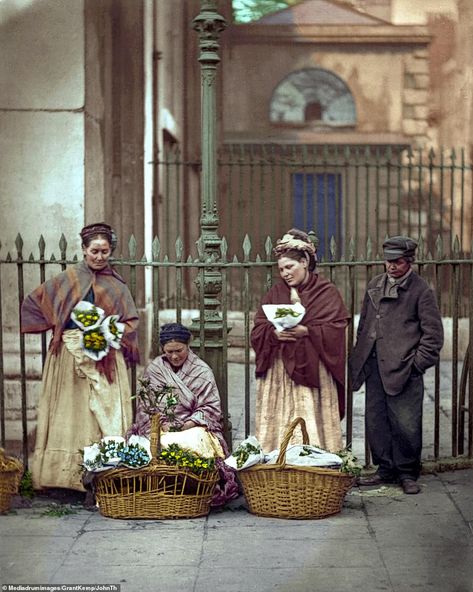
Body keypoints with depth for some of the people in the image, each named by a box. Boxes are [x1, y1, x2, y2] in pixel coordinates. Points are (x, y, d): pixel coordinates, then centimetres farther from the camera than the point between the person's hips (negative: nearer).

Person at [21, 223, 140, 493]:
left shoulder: (117, 285, 9)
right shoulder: (68, 280, 7)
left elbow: (131, 321, 7)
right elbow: (33, 302, 10)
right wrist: (56, 326, 2)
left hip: (106, 357, 1)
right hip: (71, 356, 0)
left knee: (108, 416, -5)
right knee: (71, 413, -1)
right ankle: (68, 474, 1)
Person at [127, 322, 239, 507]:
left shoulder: (202, 371, 4)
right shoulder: (153, 369, 9)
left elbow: (210, 408, -2)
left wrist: (187, 425, -19)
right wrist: (164, 425, -18)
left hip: (194, 427, -1)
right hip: (159, 428, 1)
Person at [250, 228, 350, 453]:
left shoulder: (326, 291, 2)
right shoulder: (275, 293, 12)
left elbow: (336, 328, -6)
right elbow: (258, 330, 7)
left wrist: (306, 331, -18)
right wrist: (274, 334, -13)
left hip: (311, 371, -3)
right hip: (279, 372, 3)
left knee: (311, 427, -6)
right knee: (279, 424, -1)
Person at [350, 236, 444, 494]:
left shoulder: (420, 291, -3)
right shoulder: (375, 285, 15)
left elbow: (433, 333, -3)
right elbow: (364, 323, 22)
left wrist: (417, 363, -8)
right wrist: (359, 356, 14)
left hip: (403, 369, -6)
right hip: (374, 367, 6)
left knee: (406, 425, -4)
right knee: (375, 421, 9)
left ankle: (408, 473, 11)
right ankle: (386, 469, 21)